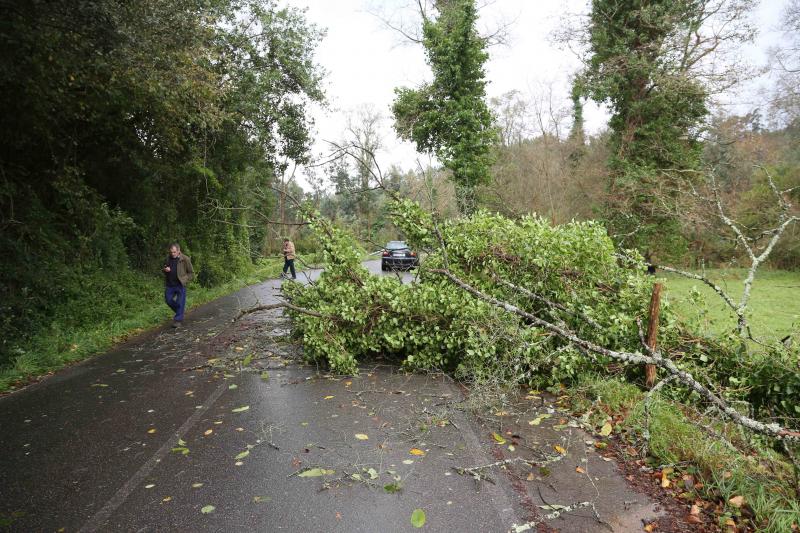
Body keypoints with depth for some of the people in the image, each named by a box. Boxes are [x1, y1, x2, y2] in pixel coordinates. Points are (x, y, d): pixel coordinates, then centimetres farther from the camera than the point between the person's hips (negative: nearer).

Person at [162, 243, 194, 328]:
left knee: (180, 303, -1)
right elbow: (164, 269, 21)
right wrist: (165, 270, -3)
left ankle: (178, 320, 11)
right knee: (168, 300, 11)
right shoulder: (168, 258, 5)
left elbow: (191, 273, -3)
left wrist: (184, 280, -16)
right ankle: (180, 311, 34)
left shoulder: (185, 259, -10)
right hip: (169, 285, 5)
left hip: (180, 285, -5)